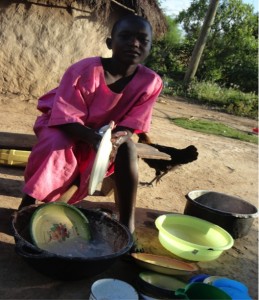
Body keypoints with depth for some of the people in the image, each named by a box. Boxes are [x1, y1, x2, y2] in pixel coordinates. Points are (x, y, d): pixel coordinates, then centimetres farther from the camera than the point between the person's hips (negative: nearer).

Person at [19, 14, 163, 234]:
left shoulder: (151, 82, -21)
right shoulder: (83, 71, -31)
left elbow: (131, 125, -16)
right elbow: (67, 119, -29)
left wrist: (117, 137, -38)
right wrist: (94, 138, -47)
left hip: (107, 130, 3)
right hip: (61, 124, -2)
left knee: (126, 146, -27)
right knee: (54, 144, -34)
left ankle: (127, 224, -21)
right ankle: (26, 205, -12)